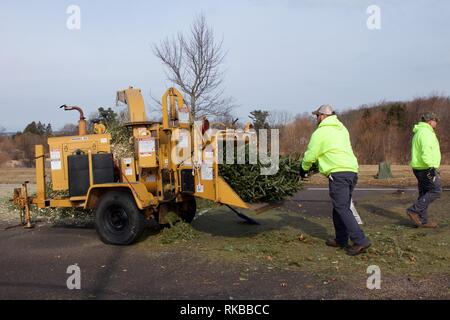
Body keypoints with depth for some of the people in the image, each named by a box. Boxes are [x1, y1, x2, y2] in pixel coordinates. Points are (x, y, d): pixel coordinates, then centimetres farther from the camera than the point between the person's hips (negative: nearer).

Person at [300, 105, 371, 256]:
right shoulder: (342, 129, 20)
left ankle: (360, 241, -12)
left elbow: (310, 156, 1)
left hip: (338, 173, -8)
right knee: (340, 207, 16)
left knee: (342, 208, -7)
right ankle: (341, 239, 21)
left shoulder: (320, 133, -3)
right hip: (352, 171, 8)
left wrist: (304, 169, 20)